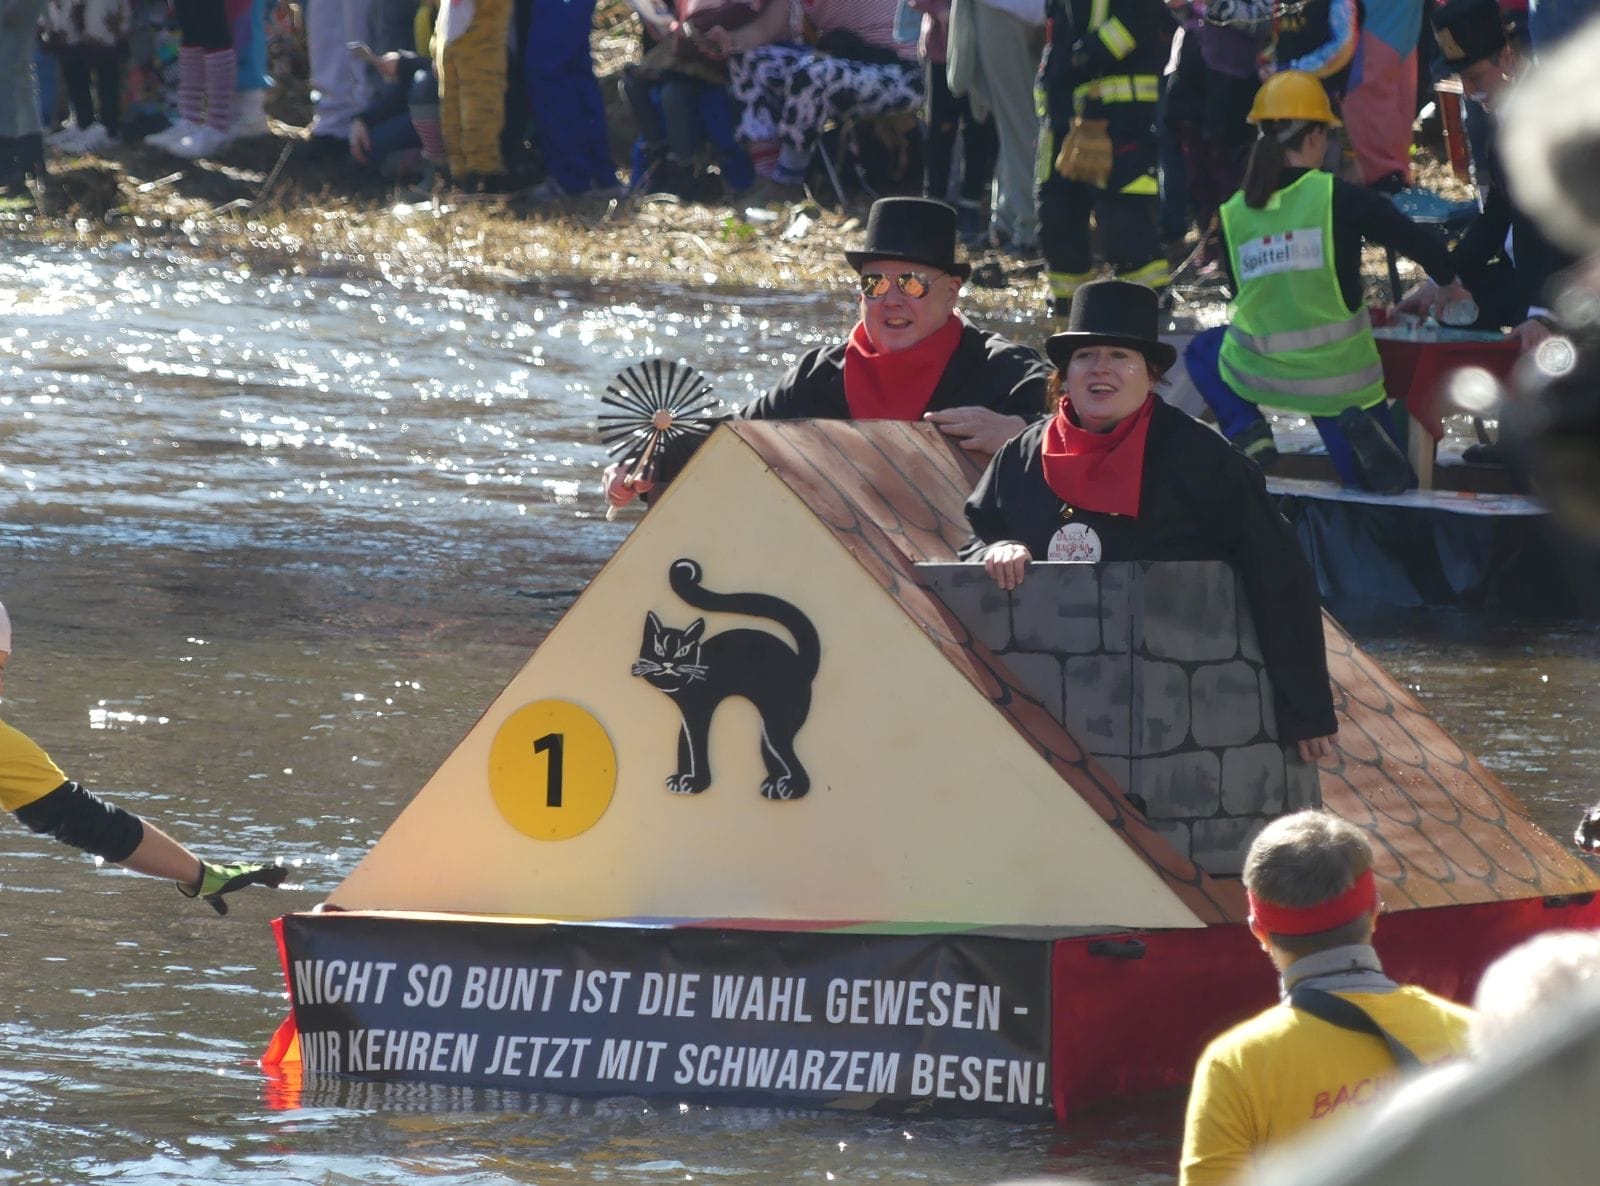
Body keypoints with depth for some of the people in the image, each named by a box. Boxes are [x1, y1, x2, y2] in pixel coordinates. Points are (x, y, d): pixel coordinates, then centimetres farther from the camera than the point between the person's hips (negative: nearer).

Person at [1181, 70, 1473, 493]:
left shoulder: (1232, 215, -1)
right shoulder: (1340, 199, -12)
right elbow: (1423, 246, -10)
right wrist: (1447, 286, 14)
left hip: (1258, 374, 1)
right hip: (1342, 377, -1)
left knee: (1202, 351, 35)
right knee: (1392, 483, 19)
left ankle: (1248, 433, 7)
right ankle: (1359, 431, -15)